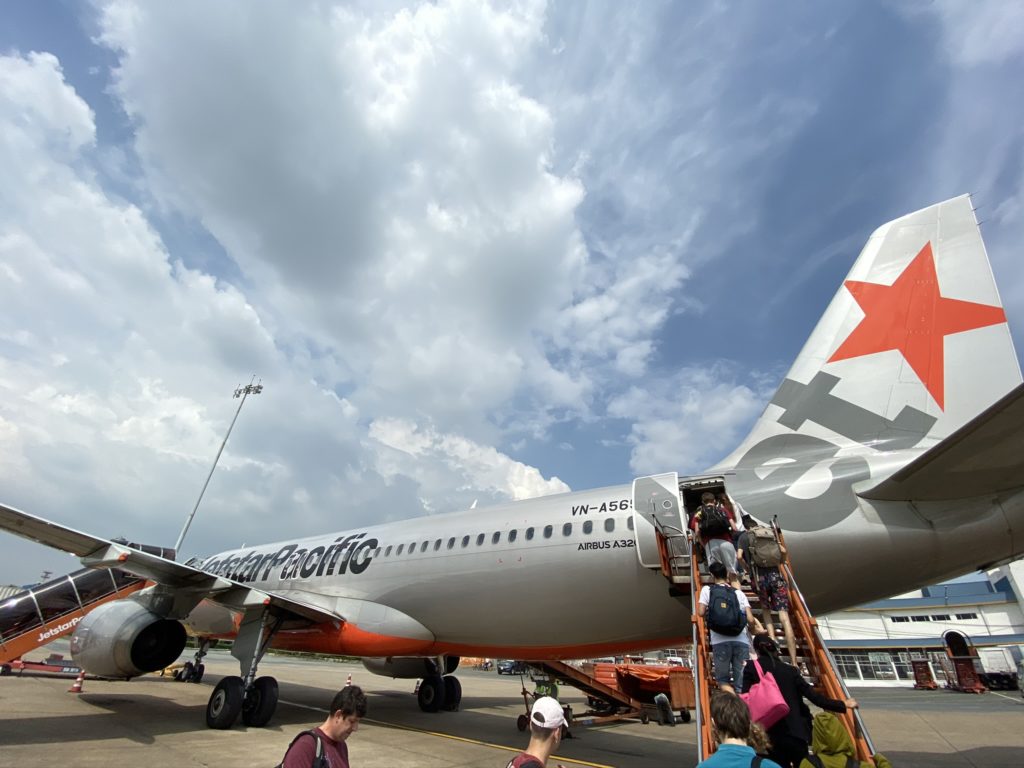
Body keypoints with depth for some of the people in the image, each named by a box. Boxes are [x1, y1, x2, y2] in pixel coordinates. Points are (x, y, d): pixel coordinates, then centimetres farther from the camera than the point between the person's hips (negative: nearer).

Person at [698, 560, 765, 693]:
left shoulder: (707, 589, 9)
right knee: (741, 681, 8)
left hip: (720, 641, -2)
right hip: (741, 641, 2)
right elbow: (750, 619, 8)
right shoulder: (739, 592, 16)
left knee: (722, 679, 11)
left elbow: (701, 613, 0)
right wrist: (755, 628, 31)